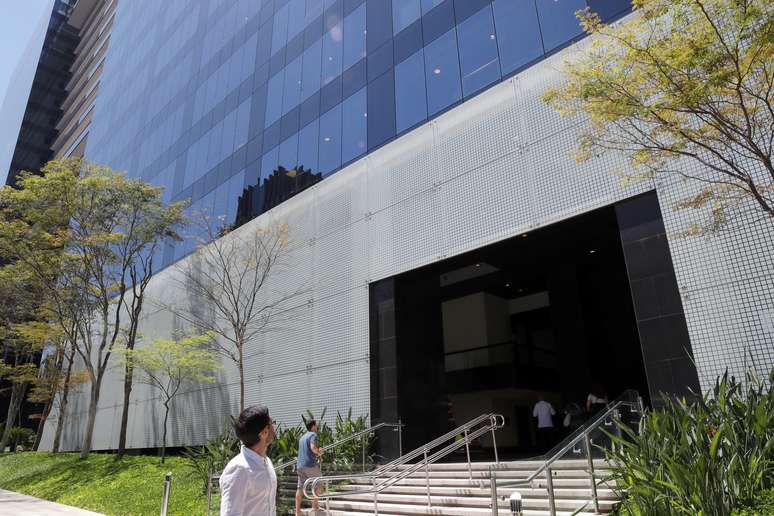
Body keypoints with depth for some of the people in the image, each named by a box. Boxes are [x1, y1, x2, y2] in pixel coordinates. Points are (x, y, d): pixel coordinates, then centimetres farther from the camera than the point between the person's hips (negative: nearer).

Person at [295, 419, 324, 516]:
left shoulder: (302, 437, 20)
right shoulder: (313, 435, -6)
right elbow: (313, 447, -22)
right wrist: (318, 453, -4)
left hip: (300, 465, 7)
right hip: (310, 465, -7)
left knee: (300, 487, 6)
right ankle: (314, 506, 10)